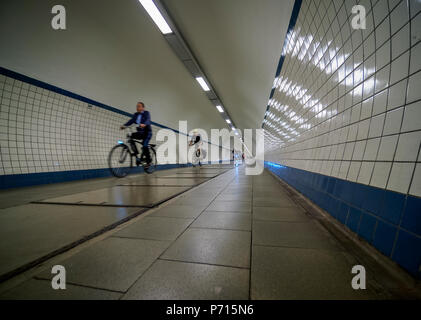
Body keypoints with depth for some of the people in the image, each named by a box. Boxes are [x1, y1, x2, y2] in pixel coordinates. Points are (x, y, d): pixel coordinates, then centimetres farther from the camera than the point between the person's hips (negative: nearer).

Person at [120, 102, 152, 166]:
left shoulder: (146, 113, -5)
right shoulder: (136, 114, 10)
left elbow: (148, 120, -24)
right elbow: (131, 121, -4)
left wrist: (144, 124, -46)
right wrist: (124, 125, -22)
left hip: (147, 132, -6)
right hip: (140, 132, 6)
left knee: (144, 146, -21)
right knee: (131, 136, -19)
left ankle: (148, 161, 0)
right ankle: (137, 155, -15)